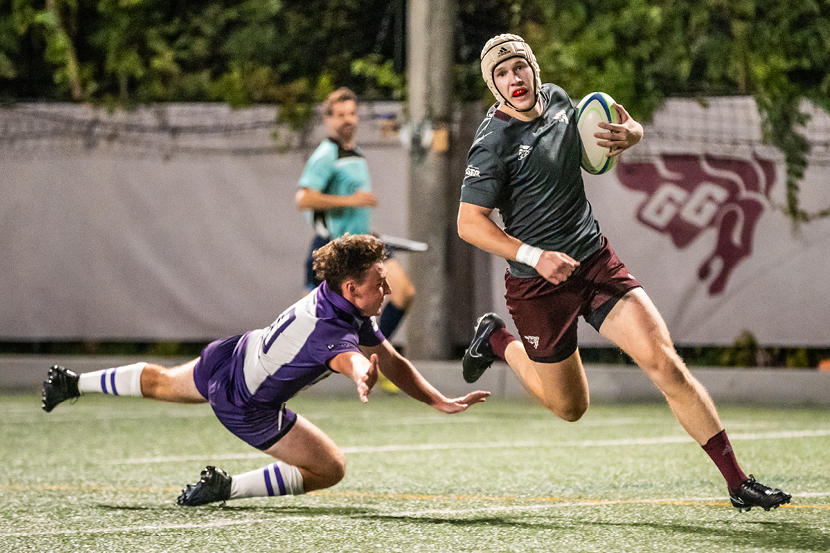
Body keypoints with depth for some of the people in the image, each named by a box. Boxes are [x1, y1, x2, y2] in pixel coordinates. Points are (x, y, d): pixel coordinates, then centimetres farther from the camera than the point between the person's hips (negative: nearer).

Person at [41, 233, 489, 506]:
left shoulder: (335, 297, -9)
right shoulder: (332, 332, -35)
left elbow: (393, 362, -3)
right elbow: (350, 359, -62)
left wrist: (439, 401, -12)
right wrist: (363, 378, -85)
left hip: (228, 357, 9)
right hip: (246, 408, -9)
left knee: (163, 384, 34)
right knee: (330, 468, -5)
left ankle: (71, 383, 49)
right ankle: (226, 489, -1)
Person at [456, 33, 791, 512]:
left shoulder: (557, 99, 2)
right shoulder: (493, 144, -16)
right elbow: (469, 223, -16)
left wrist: (628, 134, -5)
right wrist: (534, 255, -26)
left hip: (596, 260, 4)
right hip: (538, 286, -4)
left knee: (665, 362, -13)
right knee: (570, 407, 11)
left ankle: (738, 482, -13)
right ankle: (496, 341, 38)